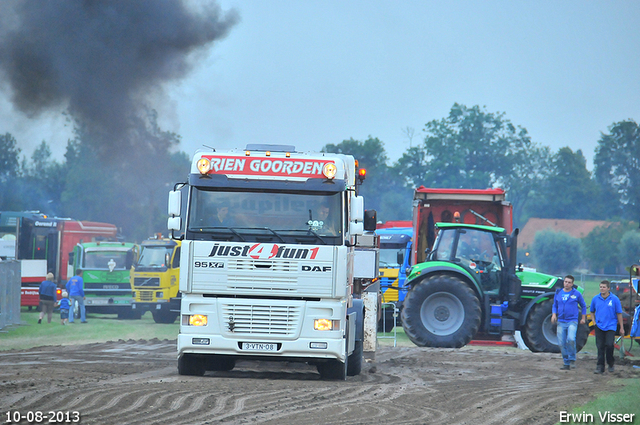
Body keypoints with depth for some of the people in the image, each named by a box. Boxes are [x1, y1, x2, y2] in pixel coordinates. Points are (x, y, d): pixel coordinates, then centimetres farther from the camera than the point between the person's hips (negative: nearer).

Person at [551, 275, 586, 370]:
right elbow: (555, 305, 19)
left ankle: (572, 359, -9)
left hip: (572, 321, -4)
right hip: (561, 322, 4)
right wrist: (554, 314, 0)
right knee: (561, 343, 1)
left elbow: (583, 306, 14)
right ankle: (566, 363, 12)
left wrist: (583, 318, 11)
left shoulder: (576, 293, 2)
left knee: (571, 339, -25)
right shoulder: (558, 293, 9)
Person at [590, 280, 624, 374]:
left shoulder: (615, 299, -3)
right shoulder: (595, 299, 5)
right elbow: (592, 311, 20)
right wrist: (594, 321, 6)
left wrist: (621, 328, 3)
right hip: (599, 326, 3)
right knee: (600, 347, 1)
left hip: (611, 326, -2)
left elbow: (619, 314, 2)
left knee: (609, 345, -13)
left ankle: (610, 364, 9)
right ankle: (600, 367, 6)